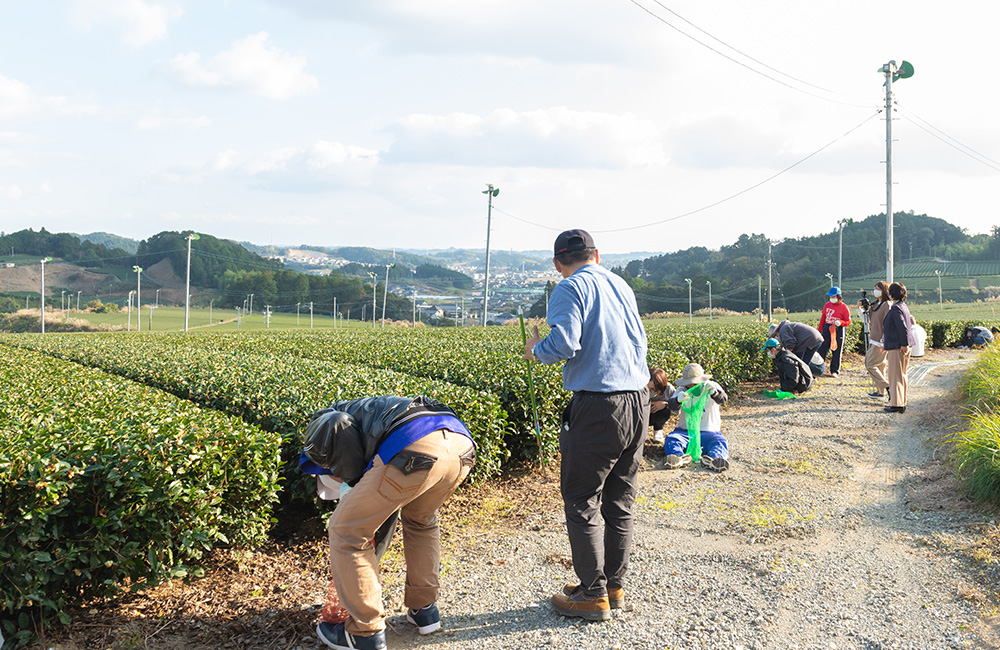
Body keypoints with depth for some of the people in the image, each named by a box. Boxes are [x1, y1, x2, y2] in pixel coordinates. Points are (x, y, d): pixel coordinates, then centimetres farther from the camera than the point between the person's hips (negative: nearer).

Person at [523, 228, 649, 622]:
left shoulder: (571, 288, -5)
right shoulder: (621, 285, 16)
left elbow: (565, 343, -18)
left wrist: (536, 350, 1)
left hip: (598, 405, -7)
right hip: (638, 401, 8)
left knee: (581, 501, 3)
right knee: (620, 500, 15)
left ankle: (593, 596, 8)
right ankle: (615, 586, 24)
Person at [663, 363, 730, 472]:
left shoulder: (712, 387, 3)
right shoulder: (682, 390, 6)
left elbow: (723, 399, -18)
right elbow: (671, 405, -13)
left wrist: (714, 392, -43)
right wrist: (678, 399, -39)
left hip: (709, 432, -1)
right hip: (685, 431, 1)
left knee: (721, 443, -30)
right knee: (671, 439, -27)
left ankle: (714, 458, -57)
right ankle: (680, 457, -52)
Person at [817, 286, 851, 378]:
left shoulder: (844, 307, -4)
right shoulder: (827, 305, 10)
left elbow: (848, 321, -1)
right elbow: (823, 318, 15)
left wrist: (840, 322, -20)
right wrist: (820, 330, 13)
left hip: (838, 330, -4)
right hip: (827, 329, 4)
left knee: (837, 352, 0)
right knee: (822, 350, 2)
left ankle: (835, 371, 8)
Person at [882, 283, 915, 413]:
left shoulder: (895, 308, -16)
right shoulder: (904, 306, 14)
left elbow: (903, 328, -23)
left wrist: (904, 344, -19)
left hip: (897, 346, -10)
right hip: (902, 345, 10)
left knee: (895, 375, -4)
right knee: (901, 374, 15)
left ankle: (897, 404, -2)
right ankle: (902, 403, 21)